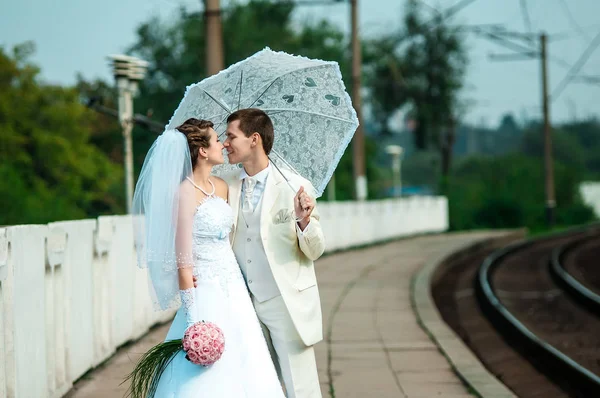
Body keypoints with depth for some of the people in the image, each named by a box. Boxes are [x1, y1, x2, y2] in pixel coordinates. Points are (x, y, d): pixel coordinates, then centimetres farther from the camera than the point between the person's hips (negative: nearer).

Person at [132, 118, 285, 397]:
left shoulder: (221, 187, 8)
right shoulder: (185, 192, -15)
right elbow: (183, 262, -17)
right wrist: (192, 317, -18)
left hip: (233, 289, 8)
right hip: (206, 294, -8)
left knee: (240, 373, 9)